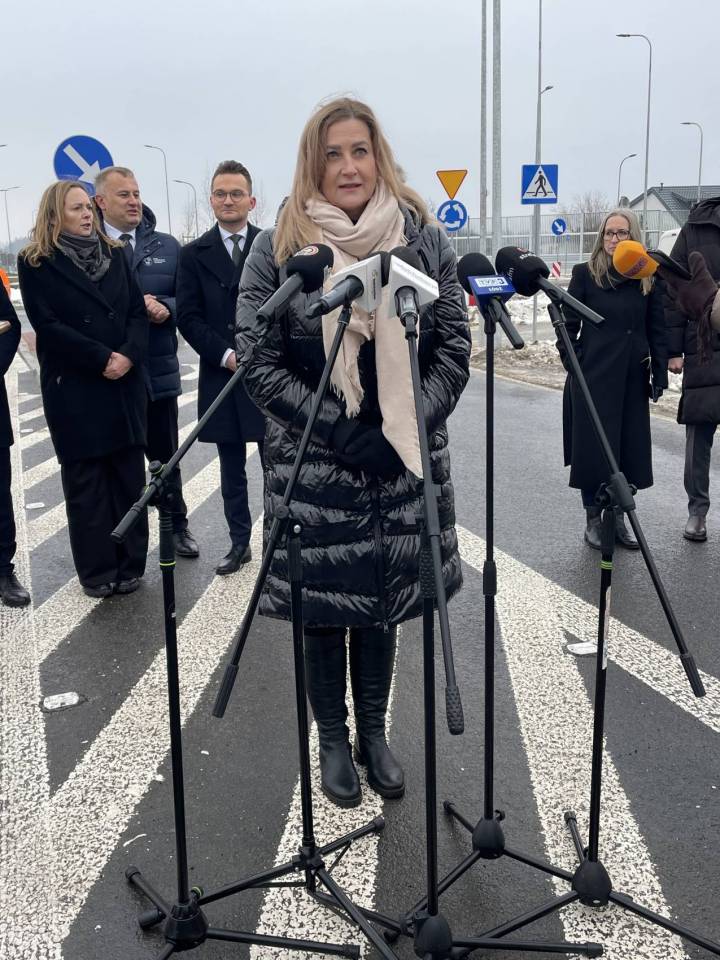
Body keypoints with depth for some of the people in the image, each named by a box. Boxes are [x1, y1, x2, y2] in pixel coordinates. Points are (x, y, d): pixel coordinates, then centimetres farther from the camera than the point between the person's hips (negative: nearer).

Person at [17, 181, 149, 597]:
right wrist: (102, 359, -14)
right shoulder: (36, 263, 0)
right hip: (74, 388, -3)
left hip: (126, 384, 4)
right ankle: (98, 572, 10)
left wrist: (129, 355, -12)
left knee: (130, 476, 4)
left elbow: (138, 311, 6)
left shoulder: (114, 254, 13)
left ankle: (131, 565, 13)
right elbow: (47, 324, -8)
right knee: (86, 481, 1)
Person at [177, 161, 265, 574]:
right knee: (232, 467, 10)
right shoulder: (195, 254, 5)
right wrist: (226, 355, -11)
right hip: (221, 374, 2)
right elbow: (188, 317, 1)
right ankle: (240, 543, 20)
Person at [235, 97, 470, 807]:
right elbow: (258, 361, -8)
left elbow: (453, 347, 2)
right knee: (324, 604, 10)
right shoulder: (277, 248, -4)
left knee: (382, 599, 14)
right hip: (313, 462, -2)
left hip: (402, 457, 2)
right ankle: (333, 740, 31)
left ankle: (373, 733, 34)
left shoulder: (423, 239, 2)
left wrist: (408, 426, -11)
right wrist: (341, 431, -15)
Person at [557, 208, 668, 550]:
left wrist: (660, 374, 3)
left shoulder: (648, 278, 6)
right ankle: (593, 519, 14)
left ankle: (618, 517, 21)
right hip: (593, 378, -2)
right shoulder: (585, 274, 0)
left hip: (633, 380, 3)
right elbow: (568, 323, 3)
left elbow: (657, 329, 7)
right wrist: (573, 361, -7)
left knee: (629, 448, 7)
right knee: (592, 448, 1)